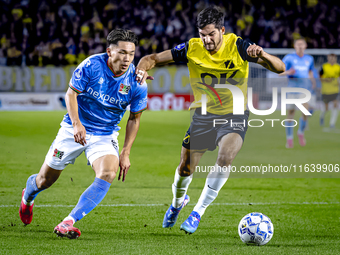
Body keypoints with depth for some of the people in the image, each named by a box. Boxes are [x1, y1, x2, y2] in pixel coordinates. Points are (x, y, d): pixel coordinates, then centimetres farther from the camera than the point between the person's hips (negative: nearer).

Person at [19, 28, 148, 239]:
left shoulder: (137, 83, -14)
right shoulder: (91, 66, -20)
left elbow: (134, 118, -1)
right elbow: (71, 93, -10)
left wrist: (126, 153, -5)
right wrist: (76, 124, -26)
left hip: (105, 136, 1)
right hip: (75, 129, -1)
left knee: (108, 174, -28)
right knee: (46, 179, 9)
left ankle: (68, 223, -27)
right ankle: (28, 196, 48)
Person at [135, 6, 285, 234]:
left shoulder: (237, 46, -16)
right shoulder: (192, 48, -10)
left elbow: (280, 68, -19)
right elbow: (153, 59, -5)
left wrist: (262, 55, -40)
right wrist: (142, 68, -29)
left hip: (234, 115, -2)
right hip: (203, 115, 2)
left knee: (226, 156, -29)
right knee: (185, 168, 3)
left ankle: (198, 211, -12)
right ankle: (178, 202, 41)